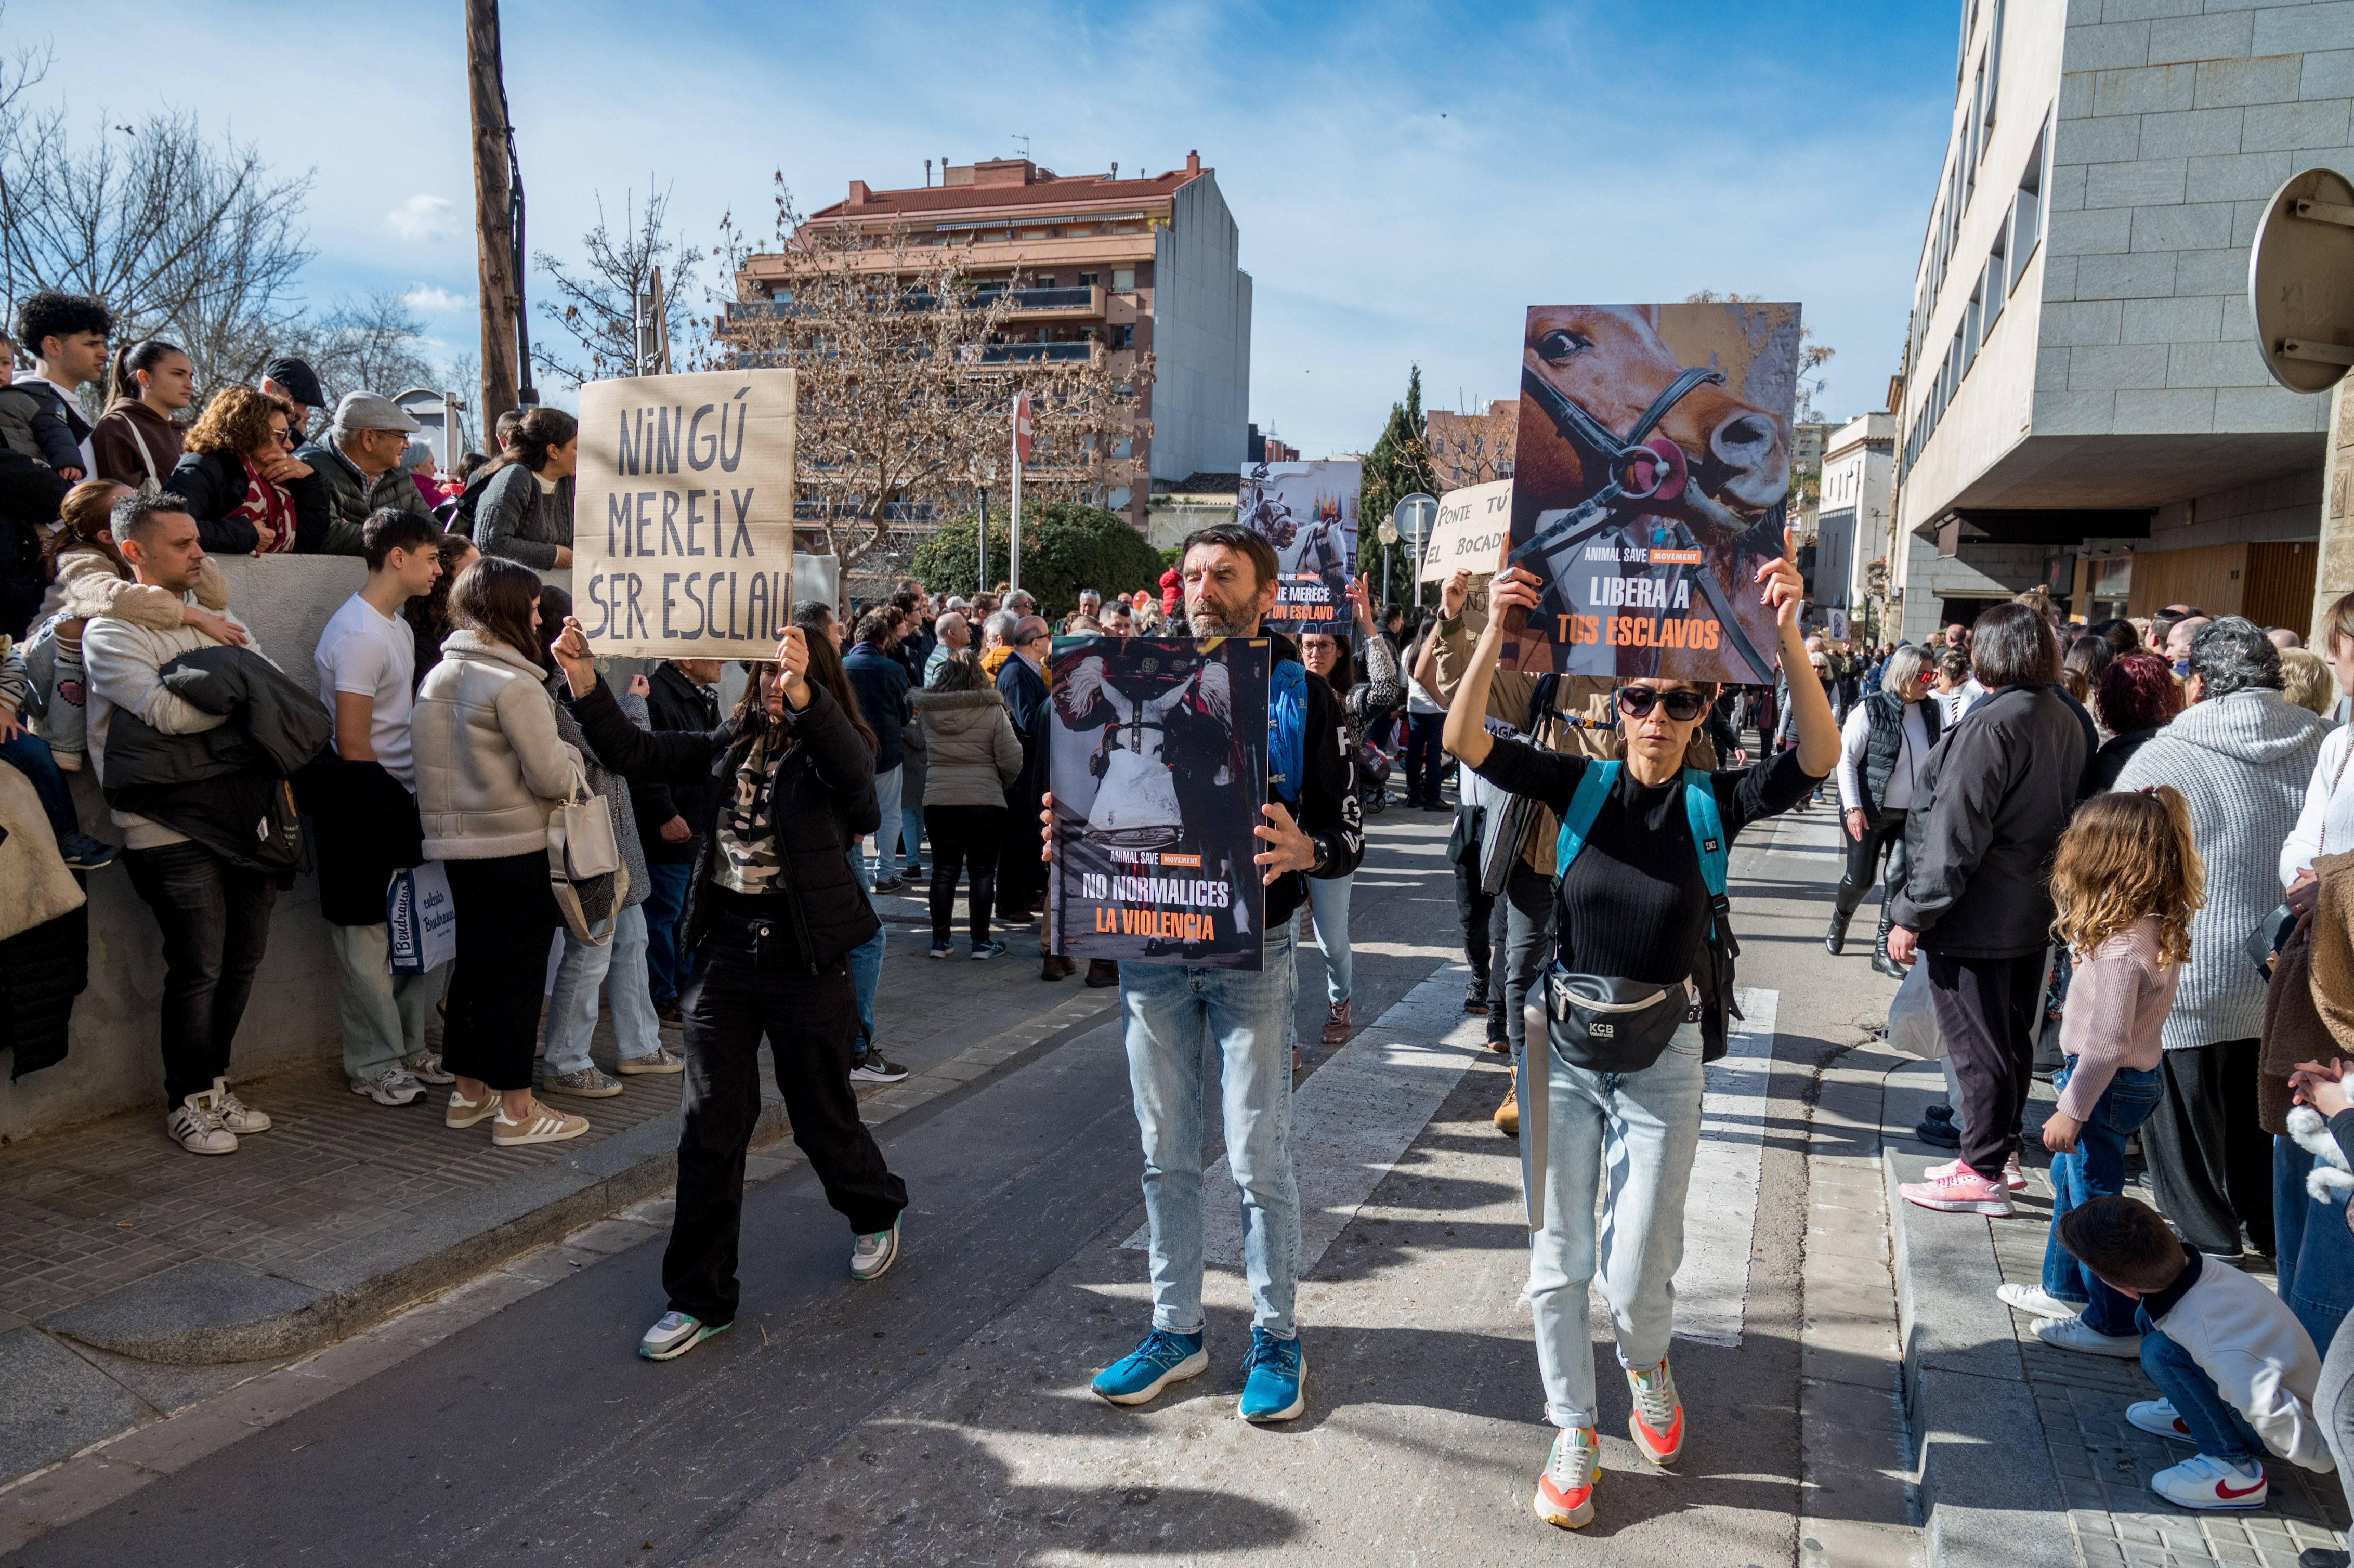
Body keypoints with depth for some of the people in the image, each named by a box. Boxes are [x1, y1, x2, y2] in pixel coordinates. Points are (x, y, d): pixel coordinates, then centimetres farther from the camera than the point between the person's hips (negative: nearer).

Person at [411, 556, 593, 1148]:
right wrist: (572, 757, 3)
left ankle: (468, 1092, 27)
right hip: (517, 849, -8)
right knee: (516, 972, -1)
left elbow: (445, 763, 14)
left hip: (460, 846, 8)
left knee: (475, 965, 17)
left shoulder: (437, 678, 10)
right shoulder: (513, 684, -16)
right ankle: (516, 1109, 6)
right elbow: (553, 778, -18)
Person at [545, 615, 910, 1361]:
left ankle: (876, 1215, 42)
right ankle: (701, 1297, 18)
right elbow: (636, 753, 1)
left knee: (823, 1117, 11)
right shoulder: (729, 745, 7)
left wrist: (804, 692, -46)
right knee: (709, 1129, 5)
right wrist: (584, 681, -14)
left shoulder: (830, 747, -7)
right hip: (726, 949, 4)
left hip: (805, 957, -4)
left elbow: (854, 774, -31)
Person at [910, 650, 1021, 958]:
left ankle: (940, 940, 17)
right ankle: (981, 942, 10)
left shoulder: (926, 711, 1)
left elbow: (923, 747, 11)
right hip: (985, 802, -3)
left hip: (938, 801, 3)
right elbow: (1012, 759, -9)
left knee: (944, 871, 12)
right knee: (982, 872, 7)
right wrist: (1004, 784, 8)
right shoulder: (993, 710, -9)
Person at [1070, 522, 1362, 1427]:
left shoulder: (1303, 695, -3)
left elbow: (1349, 834, -3)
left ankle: (1276, 1337, 23)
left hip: (1250, 952, -3)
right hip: (1150, 947, 3)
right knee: (1165, 1154, 12)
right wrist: (1067, 828, -11)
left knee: (1259, 1157, 4)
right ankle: (1176, 1330, 28)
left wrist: (1302, 851, -25)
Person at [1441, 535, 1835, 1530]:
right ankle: (1574, 1435, 30)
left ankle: (1648, 1367, 41)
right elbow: (1465, 743, -14)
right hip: (1562, 1045, 1)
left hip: (1662, 1057, -1)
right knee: (1558, 1255, 9)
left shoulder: (1715, 804, -4)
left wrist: (1786, 635, -31)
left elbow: (1818, 758, -20)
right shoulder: (1583, 787, -3)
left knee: (1636, 1271, 4)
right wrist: (1496, 633, -28)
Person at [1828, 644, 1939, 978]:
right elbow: (1846, 758, -11)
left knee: (1899, 878, -3)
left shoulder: (1929, 711, 4)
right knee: (1860, 878, 4)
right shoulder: (1871, 709, -11)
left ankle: (1883, 950, 5)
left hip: (1912, 813, 4)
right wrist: (1853, 807, -17)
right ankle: (1840, 919, 35)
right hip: (1869, 812, -4)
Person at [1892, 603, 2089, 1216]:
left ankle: (1982, 1174, 10)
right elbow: (2063, 815, 15)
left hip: (1974, 920, -9)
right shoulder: (2064, 720, 7)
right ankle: (2000, 1149, 32)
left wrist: (1913, 916, -17)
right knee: (2012, 1039, 18)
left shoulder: (1991, 726, -22)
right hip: (2030, 916, 9)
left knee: (1976, 1046, 1)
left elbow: (1955, 837, -24)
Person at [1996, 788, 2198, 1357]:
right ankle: (2064, 1290, 40)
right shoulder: (2159, 926, 0)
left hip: (2109, 1086, -10)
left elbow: (2107, 1043, -25)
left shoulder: (2121, 945, -29)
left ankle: (2115, 1325, 18)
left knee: (2093, 1201, 4)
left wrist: (2072, 1109, -19)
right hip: (2139, 1076, 10)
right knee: (2068, 1180, 24)